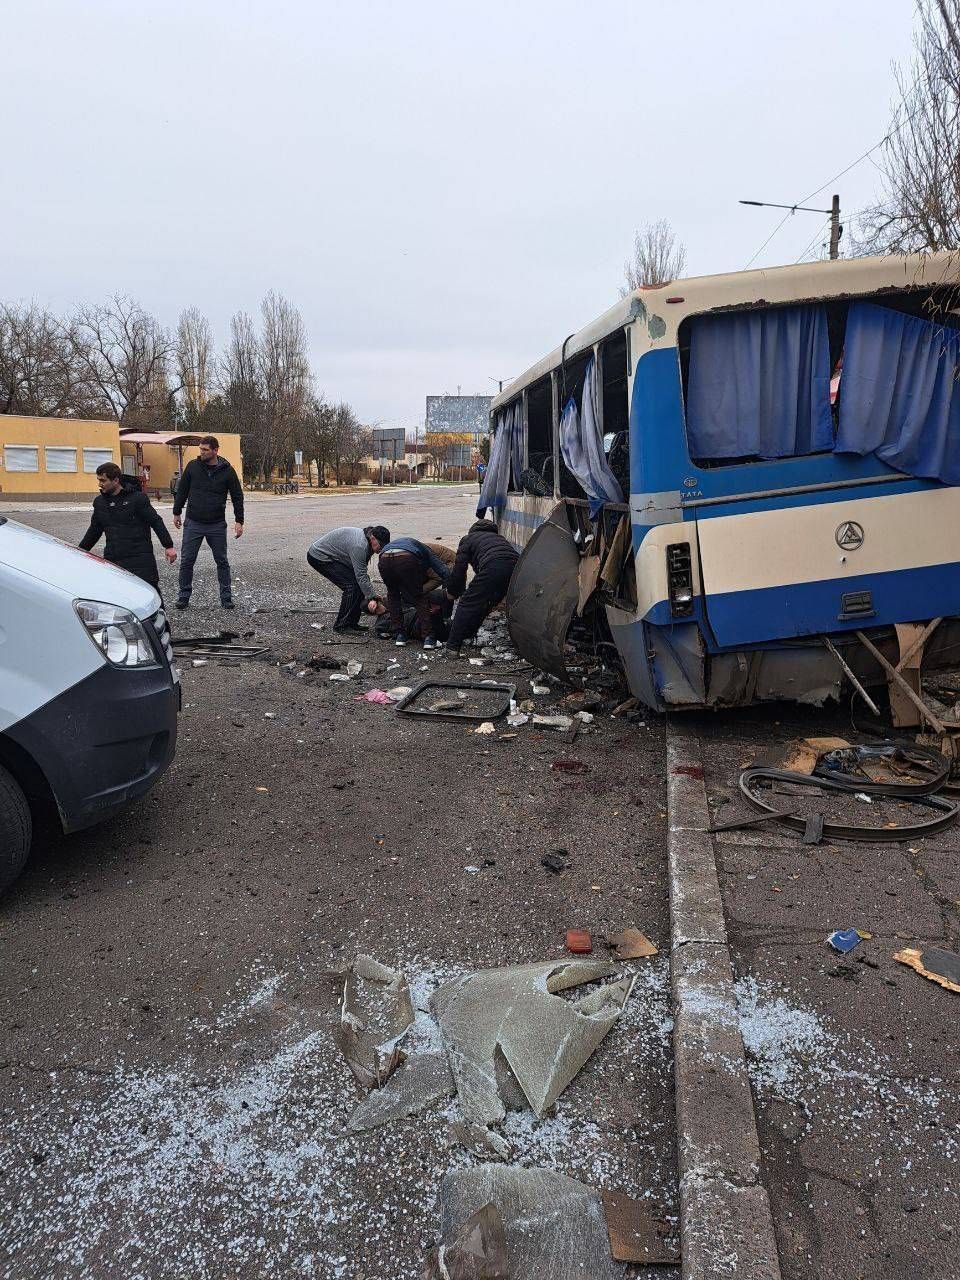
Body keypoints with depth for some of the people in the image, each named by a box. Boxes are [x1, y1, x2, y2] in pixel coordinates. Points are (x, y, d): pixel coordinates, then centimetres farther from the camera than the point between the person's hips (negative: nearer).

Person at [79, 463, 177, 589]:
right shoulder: (99, 502, 12)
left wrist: (168, 546, -10)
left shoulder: (137, 498, -6)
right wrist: (81, 550, 25)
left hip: (140, 558, -5)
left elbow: (156, 522, -6)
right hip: (112, 559, 5)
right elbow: (94, 530, 24)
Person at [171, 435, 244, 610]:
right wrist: (176, 513, 11)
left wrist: (239, 521, -1)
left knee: (222, 562, 6)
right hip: (193, 523, 1)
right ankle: (184, 596, 15)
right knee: (186, 561, 3)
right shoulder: (193, 466, -1)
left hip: (217, 525, -1)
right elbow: (182, 490, 9)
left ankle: (226, 597, 15)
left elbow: (237, 496, 3)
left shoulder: (227, 470, -3)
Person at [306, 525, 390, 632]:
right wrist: (372, 599, -26)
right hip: (319, 556, -10)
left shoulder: (365, 540, 0)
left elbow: (361, 572, 5)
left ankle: (352, 623, 9)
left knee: (359, 585, 2)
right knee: (351, 586, -17)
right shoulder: (359, 545, -30)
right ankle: (341, 626, -9)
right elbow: (361, 577, -29)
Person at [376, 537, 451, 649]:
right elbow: (445, 573, 20)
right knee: (419, 598, 16)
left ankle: (400, 635, 23)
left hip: (384, 560, 4)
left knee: (393, 595, 29)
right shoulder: (426, 551, 34)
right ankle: (428, 637, 9)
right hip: (406, 559, -4)